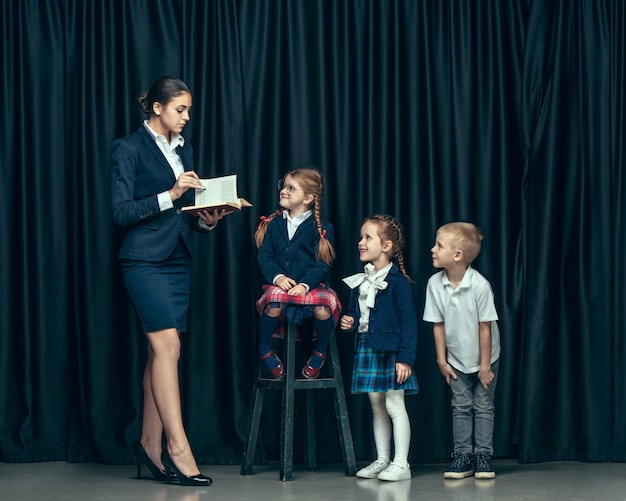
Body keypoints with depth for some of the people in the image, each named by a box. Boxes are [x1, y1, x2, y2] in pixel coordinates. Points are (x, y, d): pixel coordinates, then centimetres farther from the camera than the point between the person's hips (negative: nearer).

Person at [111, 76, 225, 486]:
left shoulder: (184, 150, 16)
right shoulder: (129, 148, -4)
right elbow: (121, 211, -11)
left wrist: (206, 220, -1)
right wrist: (170, 196, -18)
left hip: (178, 260, 7)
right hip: (145, 261, -7)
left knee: (161, 352, 6)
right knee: (168, 347, -15)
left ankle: (151, 445, 11)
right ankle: (178, 448, -15)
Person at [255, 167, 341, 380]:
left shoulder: (321, 228, 1)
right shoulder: (274, 224, 9)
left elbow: (322, 264, -5)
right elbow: (264, 256, 3)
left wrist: (305, 284, -22)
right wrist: (277, 276, -17)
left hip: (311, 285, -1)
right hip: (280, 284, 1)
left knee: (323, 307, -32)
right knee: (273, 303, -33)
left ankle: (320, 352, 2)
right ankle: (265, 350, -4)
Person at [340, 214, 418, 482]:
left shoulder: (398, 281, -12)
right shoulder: (359, 281, 10)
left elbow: (408, 321, -13)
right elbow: (354, 312, 23)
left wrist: (406, 358, -16)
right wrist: (349, 321, -1)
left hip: (391, 350, -7)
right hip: (366, 348, 7)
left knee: (394, 405, -3)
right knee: (376, 407, 12)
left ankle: (401, 464, 2)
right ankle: (382, 460, 21)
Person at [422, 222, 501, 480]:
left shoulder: (479, 285, -25)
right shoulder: (435, 284, -14)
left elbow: (485, 327, -18)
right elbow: (438, 325, -5)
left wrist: (485, 365, -14)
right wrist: (442, 360, -3)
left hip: (484, 359, -3)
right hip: (456, 360, 3)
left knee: (483, 407, 5)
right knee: (461, 407, 7)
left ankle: (483, 456, 12)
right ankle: (463, 456, 13)